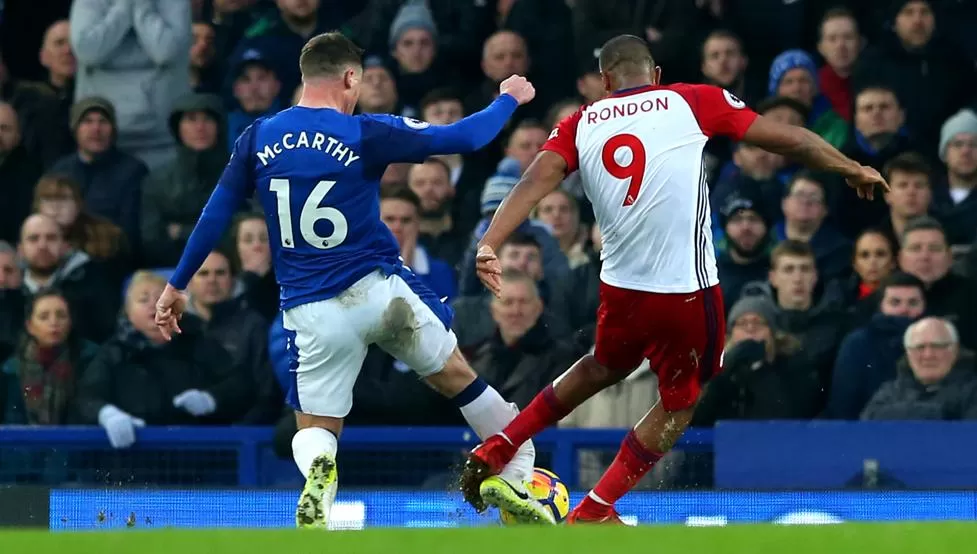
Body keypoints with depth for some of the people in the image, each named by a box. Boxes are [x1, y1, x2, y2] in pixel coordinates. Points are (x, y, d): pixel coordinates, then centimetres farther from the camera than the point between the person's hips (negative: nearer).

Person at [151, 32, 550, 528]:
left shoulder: (258, 138, 0)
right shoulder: (365, 134, -7)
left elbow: (215, 216, 4)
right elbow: (462, 138, -3)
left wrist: (177, 285, 15)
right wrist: (508, 100, 16)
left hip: (311, 312, 2)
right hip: (379, 288, -2)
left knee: (315, 429, 11)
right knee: (457, 378, 19)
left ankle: (318, 471, -24)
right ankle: (517, 479, 22)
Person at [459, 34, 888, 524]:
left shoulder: (580, 125, 8)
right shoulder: (692, 102, 3)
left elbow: (535, 181, -7)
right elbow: (787, 139, 7)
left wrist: (488, 245, -16)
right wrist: (852, 170, 19)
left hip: (620, 284, 4)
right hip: (686, 288, -4)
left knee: (604, 369, 33)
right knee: (680, 402, 18)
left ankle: (495, 452, 34)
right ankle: (593, 513, 16)